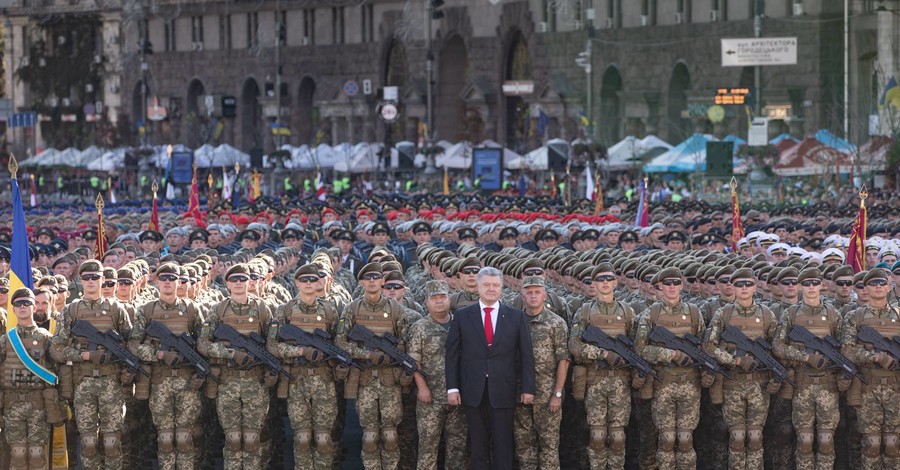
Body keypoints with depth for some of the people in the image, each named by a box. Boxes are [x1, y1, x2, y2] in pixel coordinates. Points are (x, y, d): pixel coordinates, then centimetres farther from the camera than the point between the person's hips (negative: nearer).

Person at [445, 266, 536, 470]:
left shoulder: (516, 316, 5)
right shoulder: (462, 316, 5)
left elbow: (526, 354, 4)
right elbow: (452, 354, 5)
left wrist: (528, 388, -2)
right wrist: (452, 387, -2)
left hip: (503, 390, 0)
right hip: (474, 391, 1)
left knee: (503, 446, 1)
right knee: (478, 446, 6)